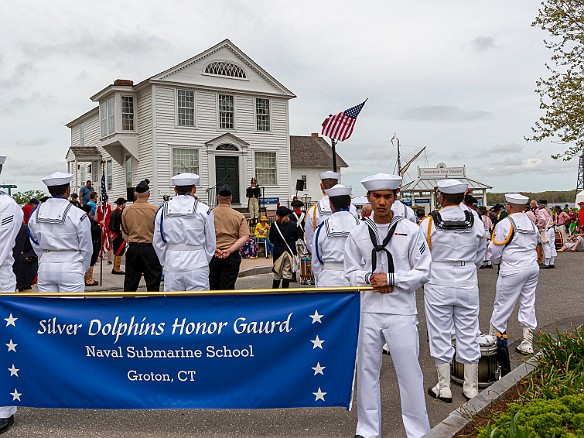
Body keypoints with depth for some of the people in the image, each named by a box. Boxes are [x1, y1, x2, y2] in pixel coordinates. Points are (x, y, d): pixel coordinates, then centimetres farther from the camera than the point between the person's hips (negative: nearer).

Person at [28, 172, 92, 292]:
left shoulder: (36, 213, 4)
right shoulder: (78, 215, -10)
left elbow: (36, 246, 11)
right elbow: (86, 248, -3)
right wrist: (83, 269, 12)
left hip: (45, 268, 4)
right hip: (71, 267, -4)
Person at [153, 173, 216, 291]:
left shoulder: (163, 210, 4)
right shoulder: (204, 210, -2)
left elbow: (157, 243, 9)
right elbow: (211, 244, 3)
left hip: (172, 266, 2)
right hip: (197, 265, -2)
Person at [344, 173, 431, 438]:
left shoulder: (411, 231, -1)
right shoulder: (358, 233, 4)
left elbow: (423, 272, -1)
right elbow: (351, 272, 8)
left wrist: (391, 279, -12)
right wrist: (370, 278, -12)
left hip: (401, 312, -2)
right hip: (368, 311, 2)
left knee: (409, 372, 4)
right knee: (367, 370, 11)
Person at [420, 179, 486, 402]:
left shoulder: (428, 223, -11)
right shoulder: (476, 223, -2)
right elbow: (480, 258, 8)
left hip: (437, 286, -2)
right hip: (468, 286, 2)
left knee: (441, 335, 9)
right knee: (468, 335, 12)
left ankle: (444, 388, 18)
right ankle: (471, 388, 23)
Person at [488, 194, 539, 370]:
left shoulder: (504, 224, -11)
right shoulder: (532, 224, 9)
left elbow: (495, 252, -7)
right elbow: (534, 245, 17)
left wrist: (498, 261, 13)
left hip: (513, 270, -6)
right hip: (532, 267, 7)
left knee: (502, 305, 4)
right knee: (528, 304, 11)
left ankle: (494, 338, 14)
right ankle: (527, 343, 16)